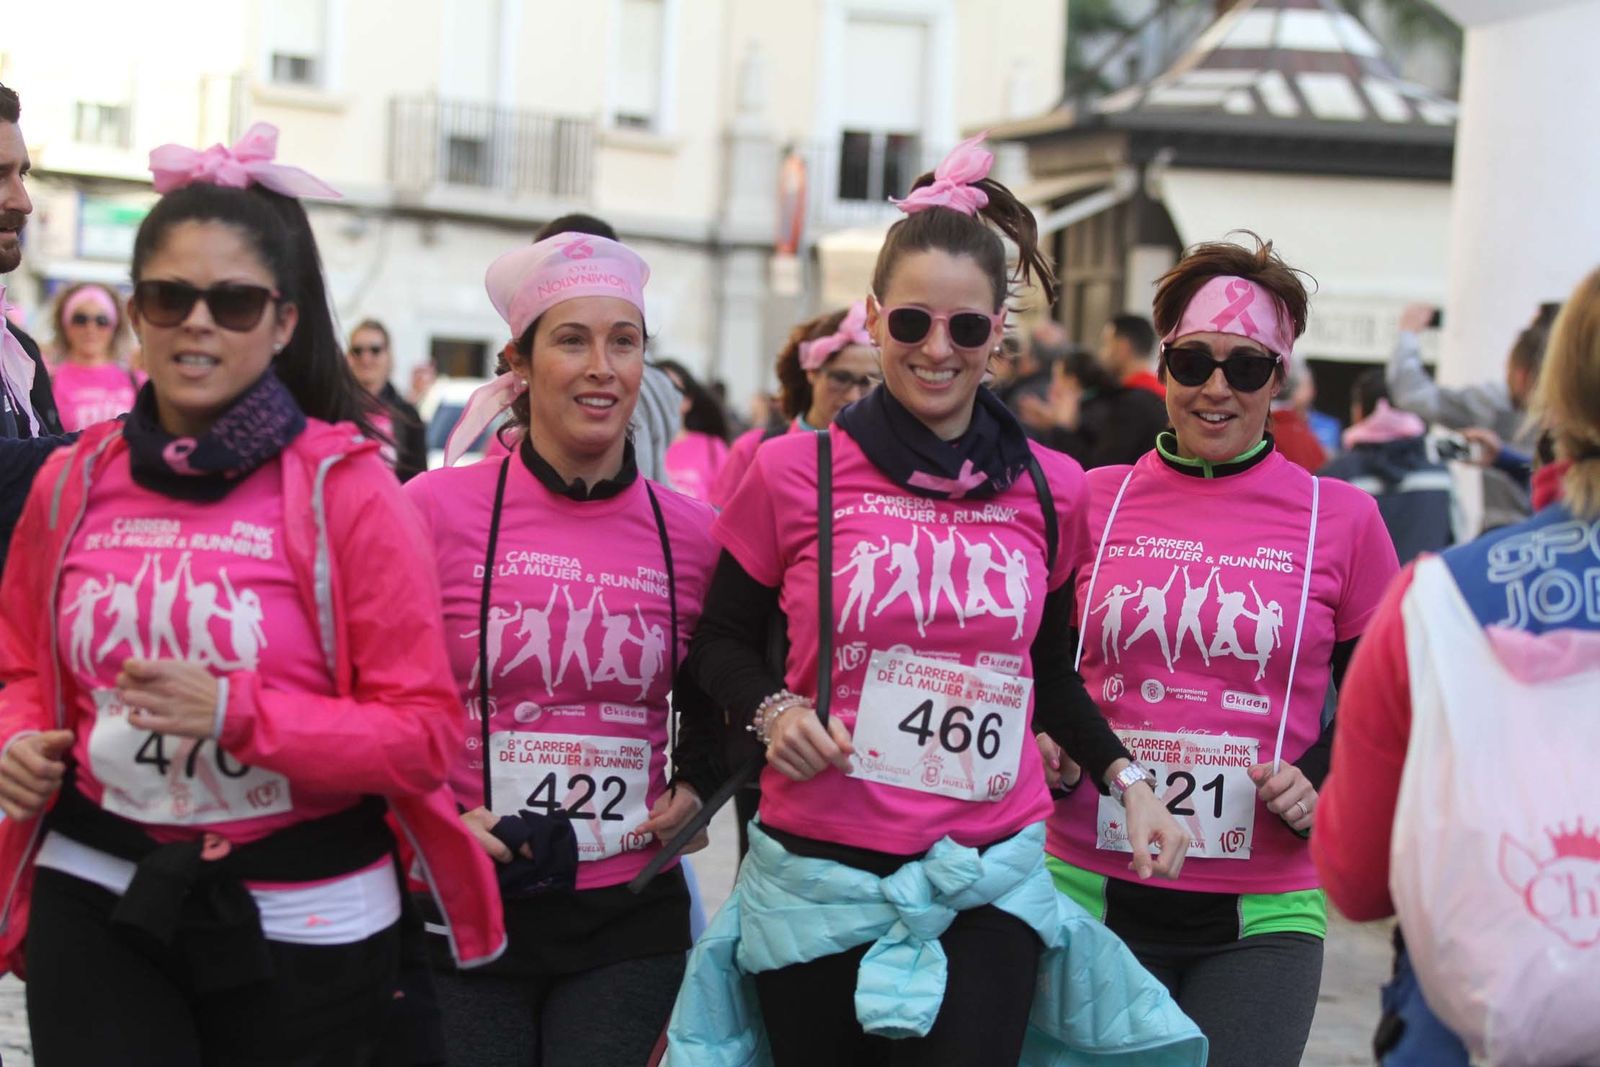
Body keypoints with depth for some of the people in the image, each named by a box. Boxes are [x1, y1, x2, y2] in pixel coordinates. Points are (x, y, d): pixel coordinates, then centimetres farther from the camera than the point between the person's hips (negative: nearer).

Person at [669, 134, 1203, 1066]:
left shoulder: (1050, 491, 4)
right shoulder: (794, 475, -4)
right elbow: (723, 641, 7)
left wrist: (1122, 778, 5)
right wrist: (772, 711, -12)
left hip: (986, 885, 1)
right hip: (821, 877, -1)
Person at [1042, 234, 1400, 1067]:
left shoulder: (1340, 518, 2)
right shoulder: (1091, 500, 4)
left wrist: (1320, 783, -7)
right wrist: (1045, 746, -4)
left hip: (1261, 914, -1)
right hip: (1093, 889, 1)